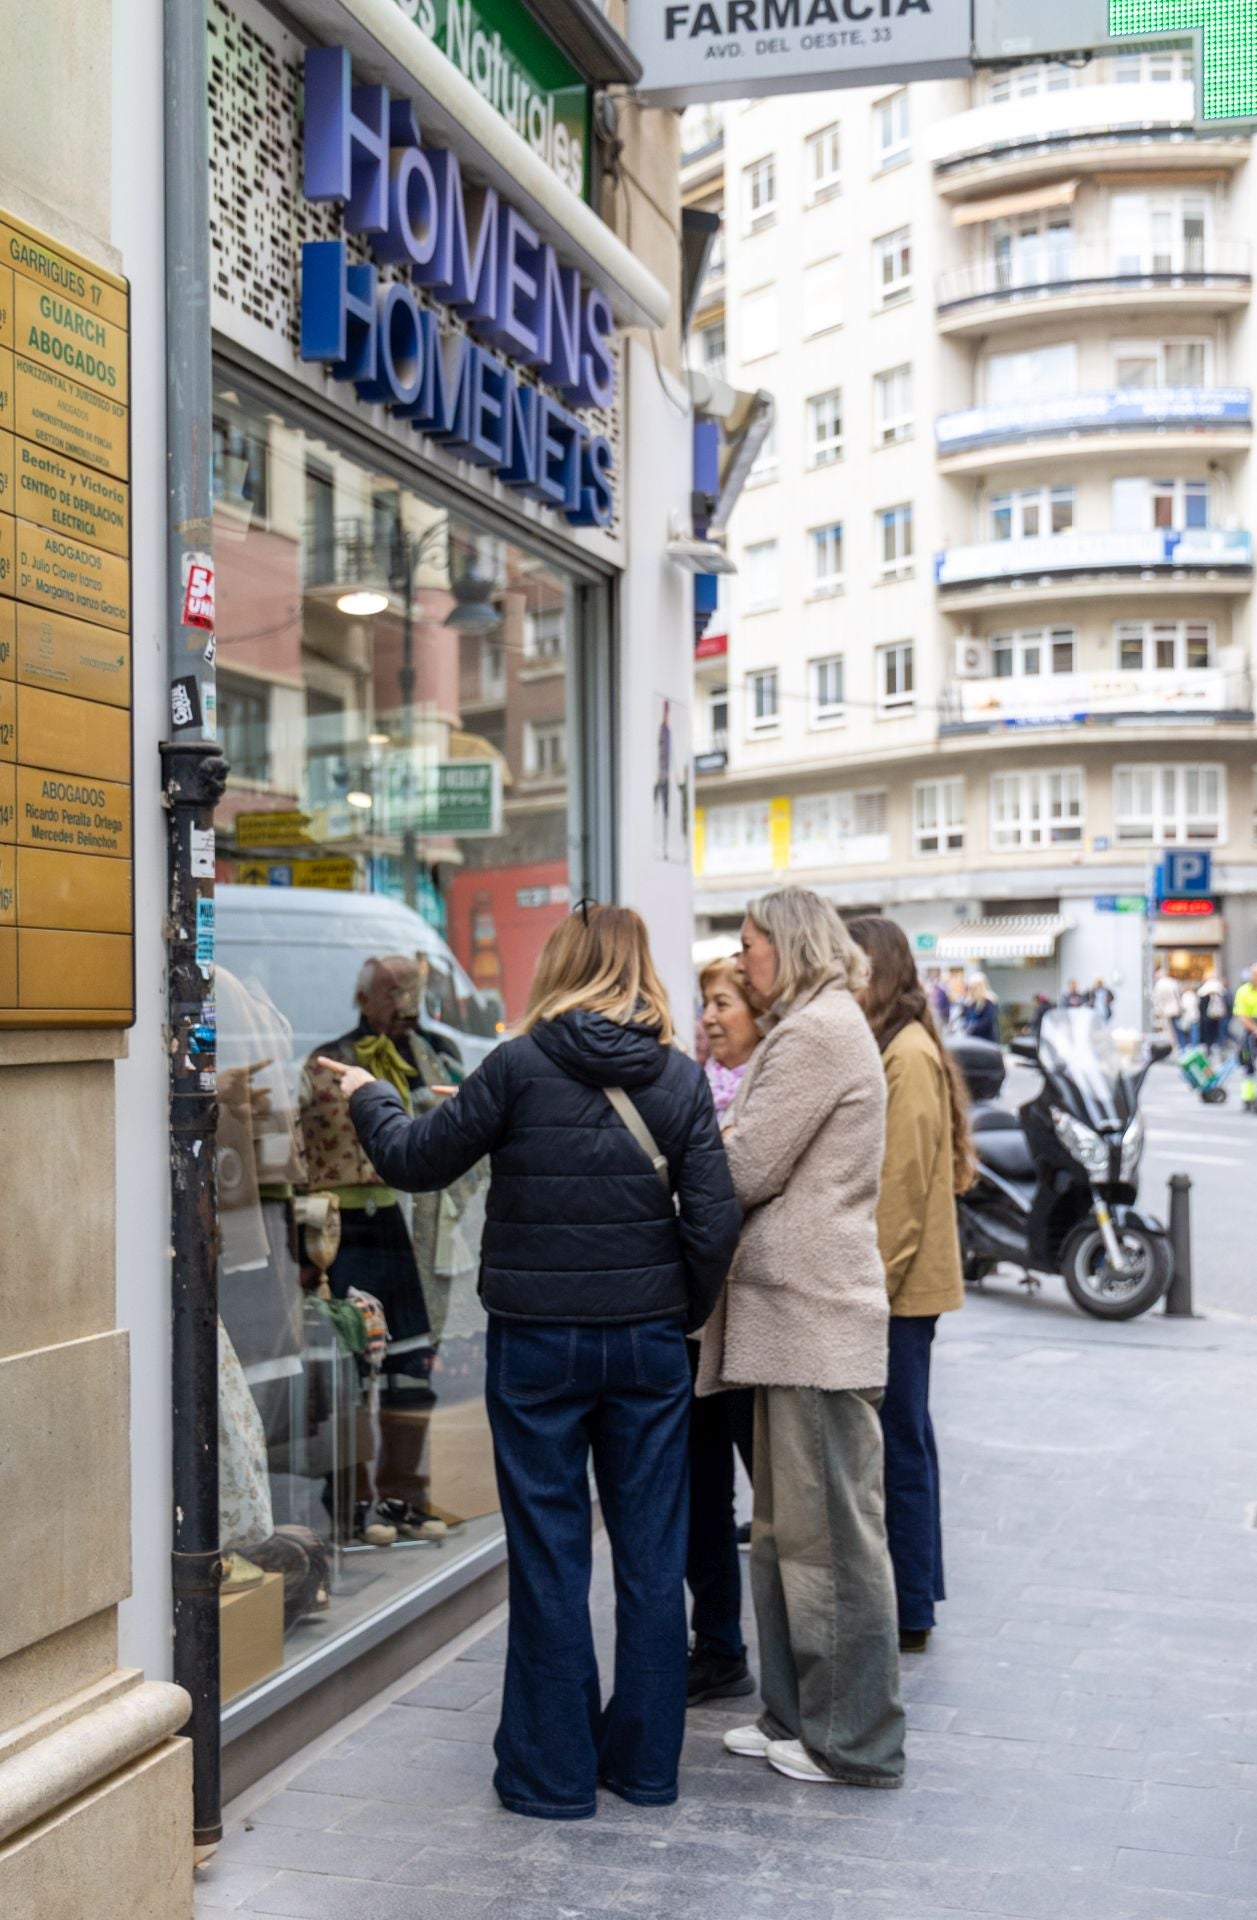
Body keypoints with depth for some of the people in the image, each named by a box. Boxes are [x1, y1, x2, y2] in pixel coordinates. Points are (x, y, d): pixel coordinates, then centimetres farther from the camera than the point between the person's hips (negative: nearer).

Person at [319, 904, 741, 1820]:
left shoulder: (520, 1065, -9)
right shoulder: (680, 1075, 0)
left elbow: (418, 1160, -1)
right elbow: (714, 1216, -3)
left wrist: (370, 1099, 18)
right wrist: (685, 1313, 11)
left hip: (539, 1340, -3)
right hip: (648, 1341, 3)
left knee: (550, 1556, 7)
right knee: (652, 1554, 12)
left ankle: (554, 1770, 16)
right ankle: (646, 1761, 22)